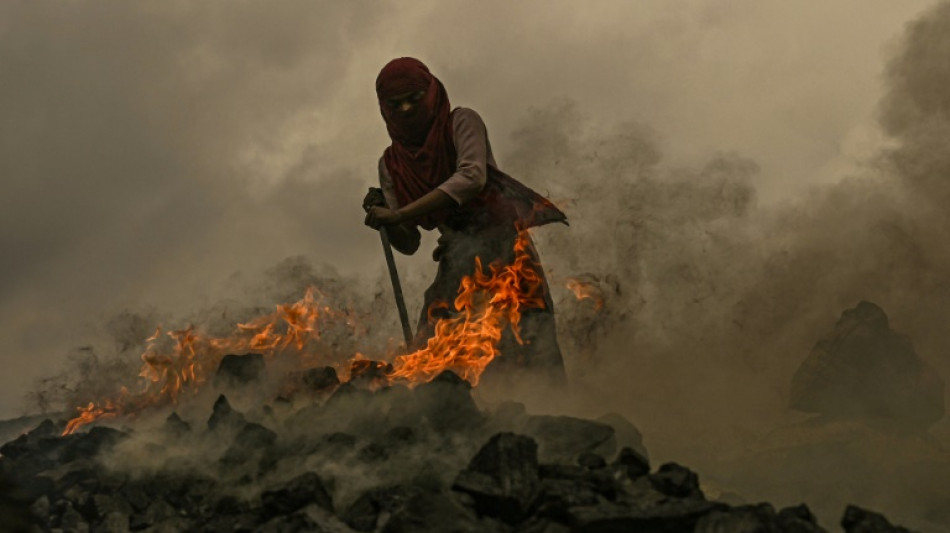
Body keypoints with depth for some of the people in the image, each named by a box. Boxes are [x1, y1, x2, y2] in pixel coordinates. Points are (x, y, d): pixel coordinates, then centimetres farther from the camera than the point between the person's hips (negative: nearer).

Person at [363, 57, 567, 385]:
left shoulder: (461, 123, 1)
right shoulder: (391, 164, 13)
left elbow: (472, 178, -18)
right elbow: (408, 244, 12)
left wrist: (397, 214, -20)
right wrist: (383, 218, -10)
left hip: (502, 246, -4)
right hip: (457, 266, 4)